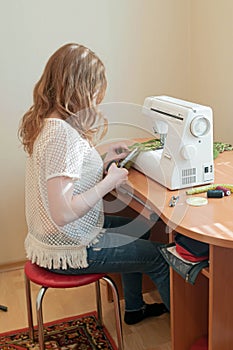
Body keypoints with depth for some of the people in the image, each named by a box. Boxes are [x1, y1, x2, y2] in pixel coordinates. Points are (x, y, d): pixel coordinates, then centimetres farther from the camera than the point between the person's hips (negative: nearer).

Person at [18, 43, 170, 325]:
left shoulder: (44, 121, 1)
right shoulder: (62, 133, -30)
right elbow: (63, 213, -33)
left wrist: (102, 161, 5)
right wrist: (109, 181, -22)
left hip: (49, 237, 10)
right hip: (68, 250, -10)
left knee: (138, 228, 26)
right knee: (158, 257, 4)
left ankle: (134, 308, 40)